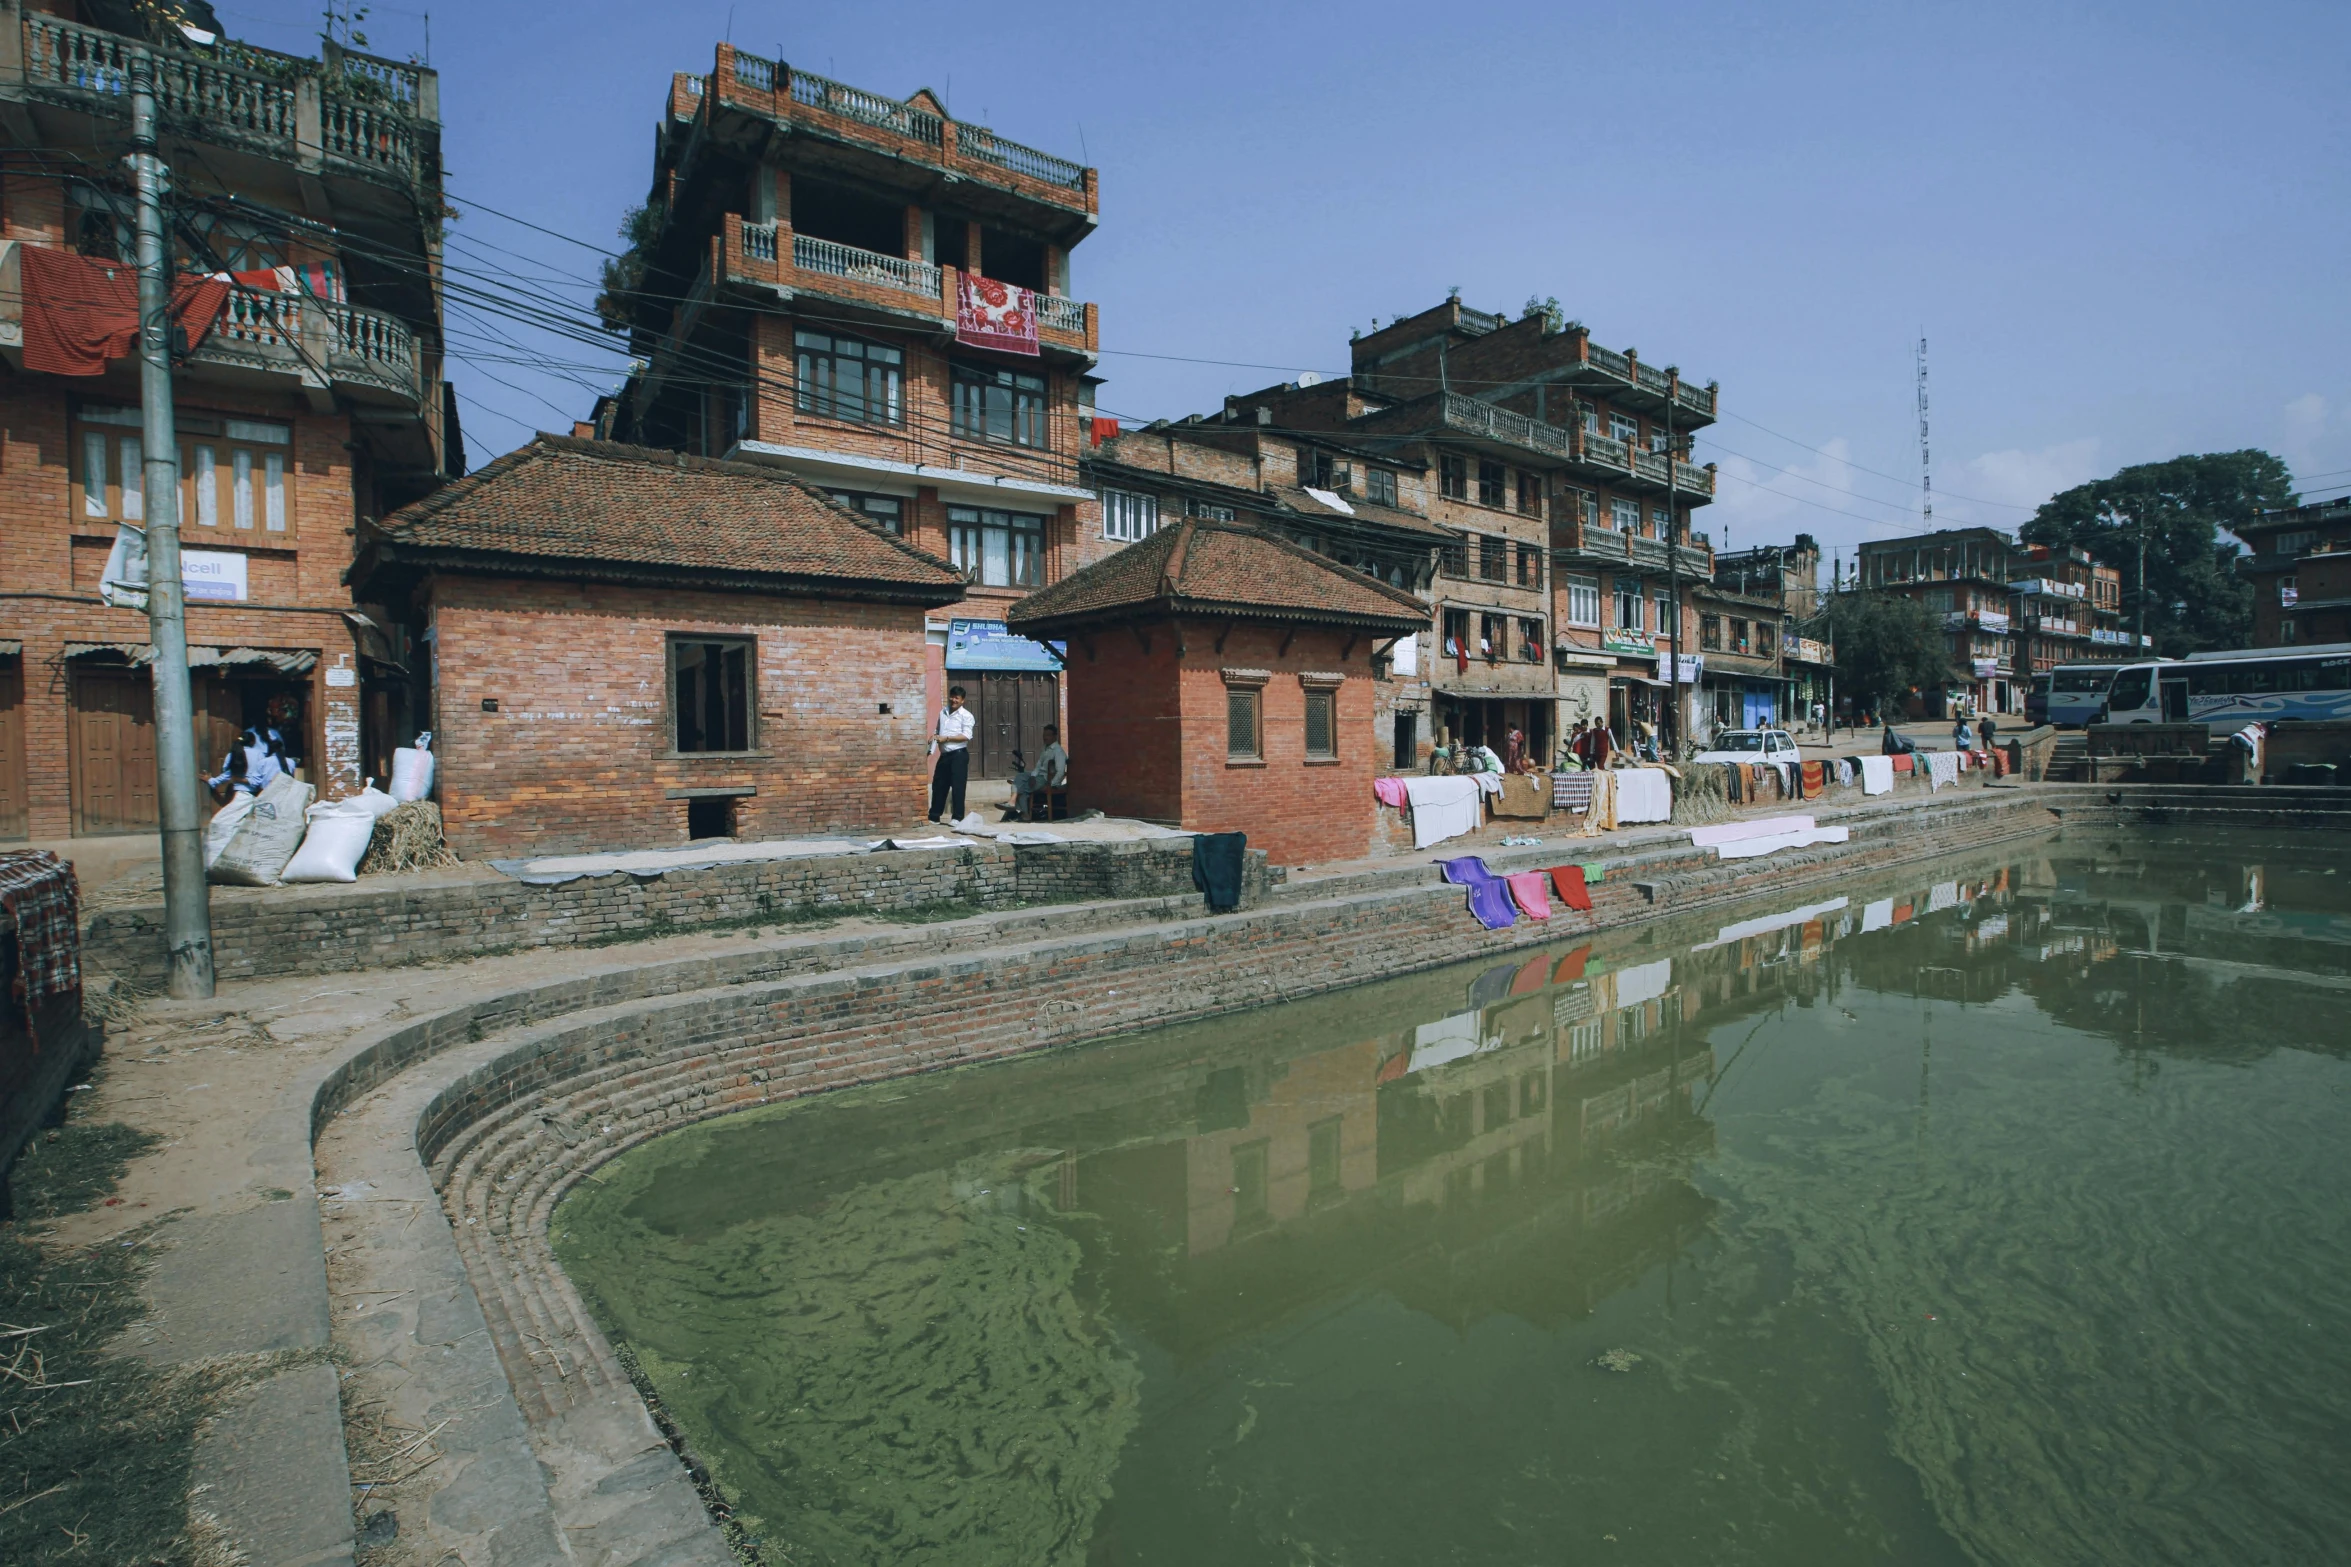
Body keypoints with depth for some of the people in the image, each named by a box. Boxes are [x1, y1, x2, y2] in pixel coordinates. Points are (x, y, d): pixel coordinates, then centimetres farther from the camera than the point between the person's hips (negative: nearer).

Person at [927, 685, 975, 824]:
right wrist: (934, 736, 2)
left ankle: (957, 817, 1)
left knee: (957, 786, -4)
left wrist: (946, 738, -21)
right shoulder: (943, 712, 14)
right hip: (944, 754, 7)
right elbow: (937, 729, 25)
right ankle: (934, 816, 18)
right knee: (938, 785, 9)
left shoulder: (966, 715, -6)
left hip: (959, 755, -7)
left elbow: (966, 736, -16)